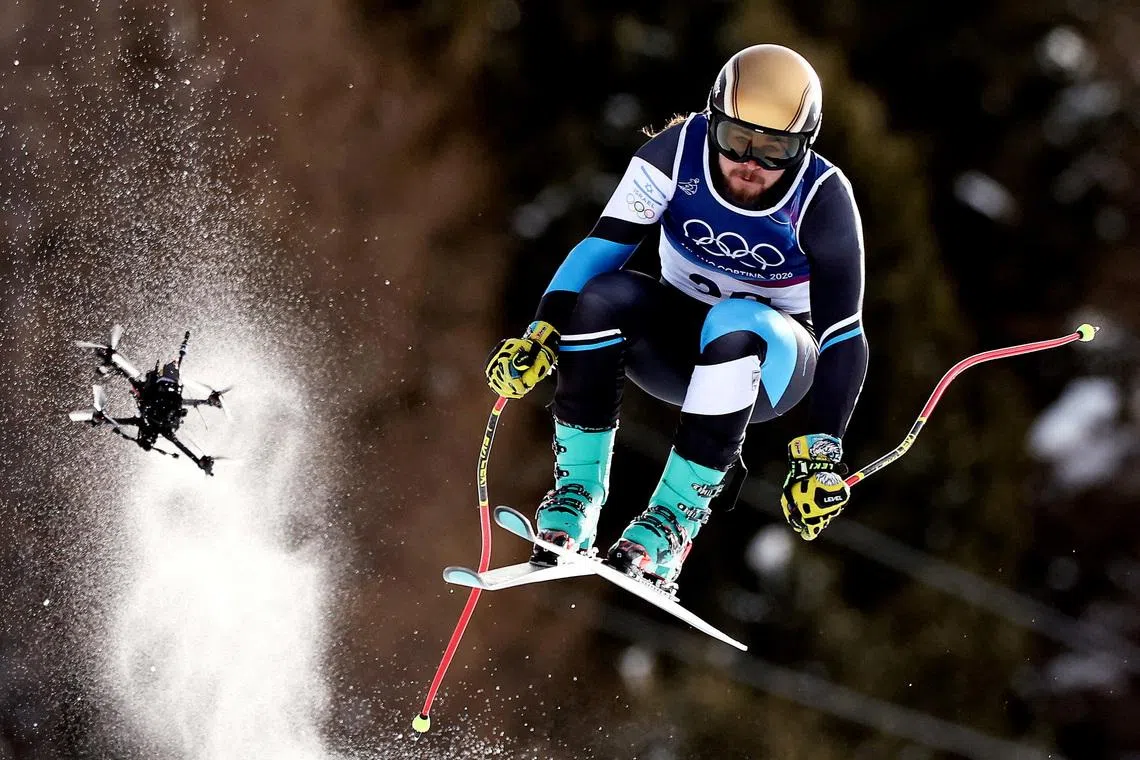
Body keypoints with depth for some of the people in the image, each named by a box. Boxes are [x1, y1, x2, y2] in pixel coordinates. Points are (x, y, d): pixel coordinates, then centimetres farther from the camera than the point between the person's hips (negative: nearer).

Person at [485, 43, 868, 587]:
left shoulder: (823, 200, -22)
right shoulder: (678, 151, -17)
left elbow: (844, 336, -23)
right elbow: (603, 245, -19)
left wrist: (821, 455, -32)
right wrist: (541, 333, -33)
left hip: (773, 361, -2)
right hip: (675, 339, 2)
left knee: (737, 321, -37)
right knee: (606, 295, -29)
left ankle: (675, 516, -34)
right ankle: (577, 492, -23)